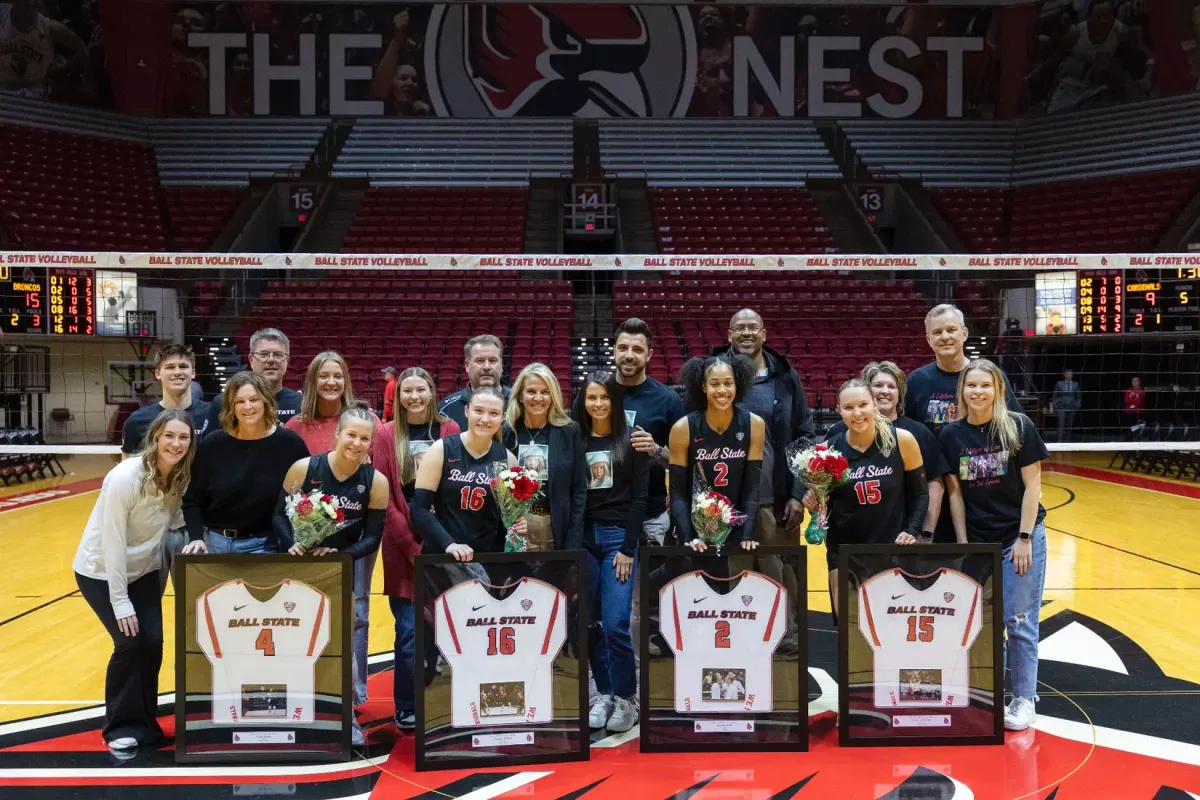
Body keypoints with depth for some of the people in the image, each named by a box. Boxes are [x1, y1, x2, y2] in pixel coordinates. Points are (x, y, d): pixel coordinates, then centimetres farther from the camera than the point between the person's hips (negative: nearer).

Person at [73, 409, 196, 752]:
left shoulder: (180, 477, -11)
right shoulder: (125, 478, -28)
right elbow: (113, 543, -25)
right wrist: (120, 601, -22)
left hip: (143, 570, 5)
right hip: (101, 571, -5)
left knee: (153, 643, -3)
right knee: (131, 643, -12)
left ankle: (144, 721, 16)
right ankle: (121, 725, 7)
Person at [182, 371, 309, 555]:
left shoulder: (289, 443, -6)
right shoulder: (212, 444, -2)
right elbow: (193, 500, 5)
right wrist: (196, 538, -8)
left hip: (265, 545, -2)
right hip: (214, 541, 2)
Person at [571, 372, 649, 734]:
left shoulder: (631, 440, -1)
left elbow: (640, 497, -3)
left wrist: (628, 548, -9)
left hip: (618, 536, -3)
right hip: (583, 537, 3)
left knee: (615, 623, -9)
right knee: (591, 623, 6)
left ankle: (626, 697, 8)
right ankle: (604, 693, 20)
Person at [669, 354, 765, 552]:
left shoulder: (754, 425, -7)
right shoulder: (683, 429, -11)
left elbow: (752, 487, -6)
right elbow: (677, 492, -9)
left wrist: (747, 536, -15)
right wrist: (687, 537, -20)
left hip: (736, 532, 1)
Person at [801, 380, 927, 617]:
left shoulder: (902, 441, -10)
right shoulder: (828, 449, -7)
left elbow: (920, 493, 1)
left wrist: (912, 531, -10)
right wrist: (812, 502, -16)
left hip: (893, 549, -1)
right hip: (843, 552, 1)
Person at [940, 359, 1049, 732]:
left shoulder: (1018, 426, -9)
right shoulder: (951, 434, -3)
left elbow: (1032, 484, -7)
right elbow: (954, 492, 0)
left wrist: (1024, 538, -11)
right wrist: (963, 544, -1)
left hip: (1020, 536, -2)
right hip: (978, 540, 3)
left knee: (1019, 622, 2)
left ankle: (1024, 699, 15)